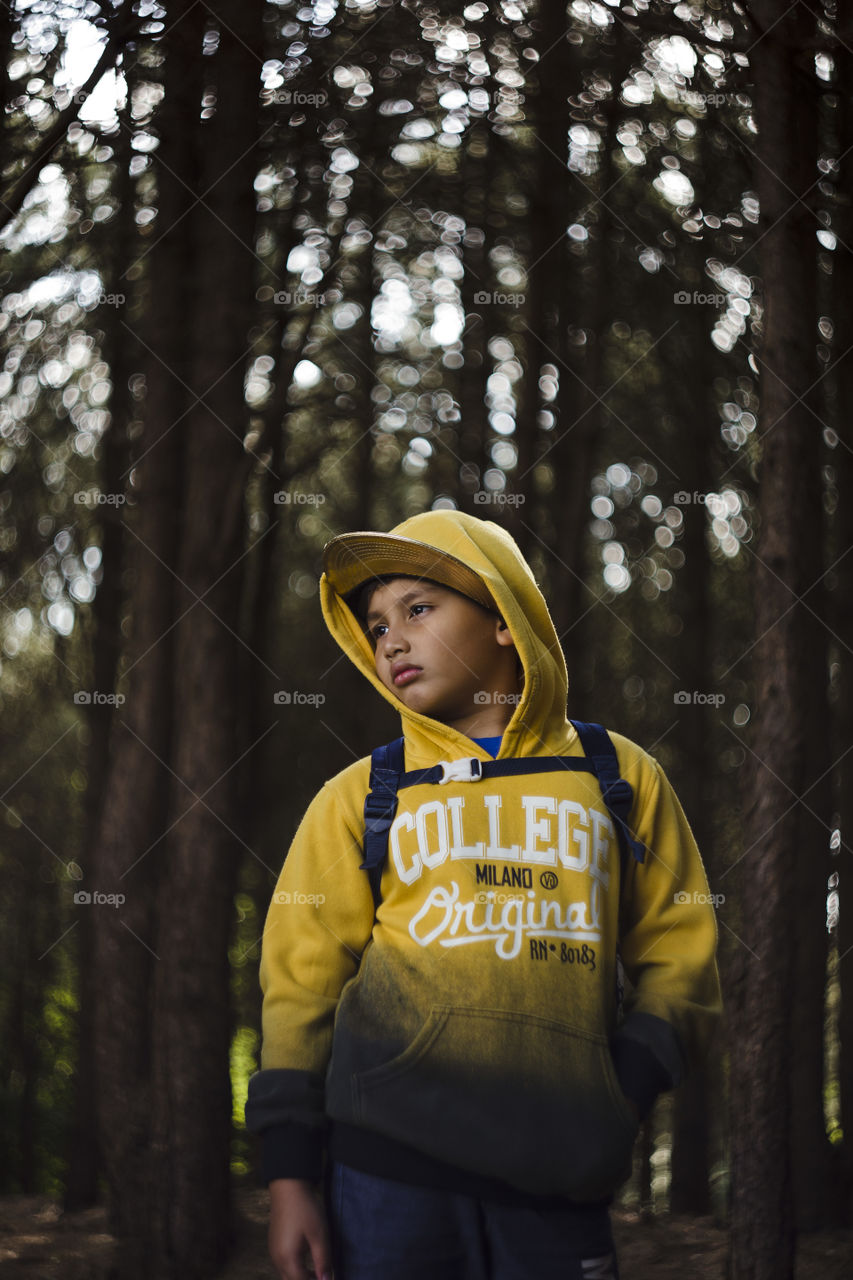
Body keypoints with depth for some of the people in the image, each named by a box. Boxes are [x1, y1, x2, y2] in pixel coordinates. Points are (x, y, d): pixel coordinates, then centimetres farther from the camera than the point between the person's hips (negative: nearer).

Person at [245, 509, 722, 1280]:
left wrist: (623, 1092, -3)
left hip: (559, 1175, 1)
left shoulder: (619, 778, 14)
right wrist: (291, 1172, 1)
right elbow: (301, 984, 9)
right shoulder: (358, 800, 12)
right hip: (393, 1156, 0)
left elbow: (678, 955, 13)